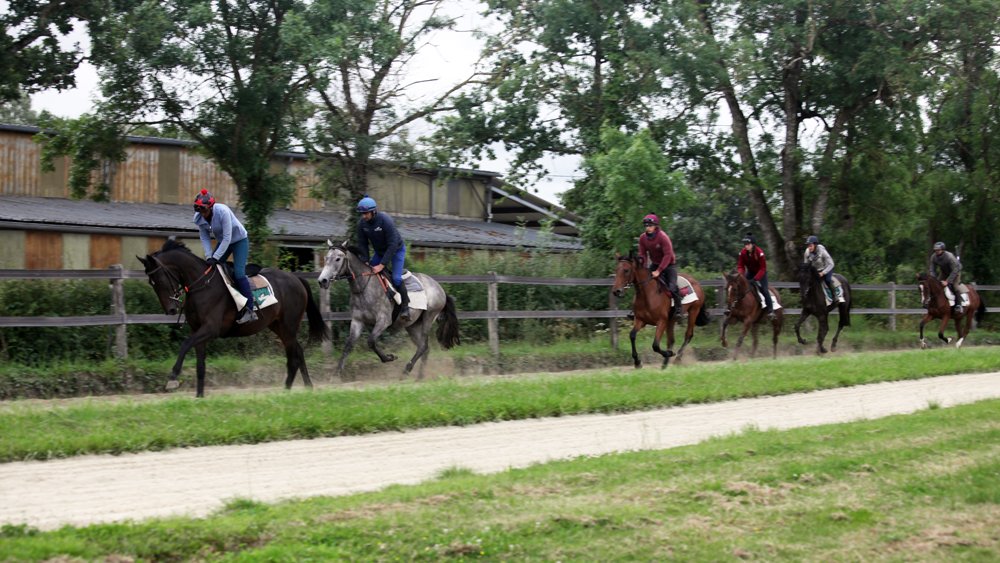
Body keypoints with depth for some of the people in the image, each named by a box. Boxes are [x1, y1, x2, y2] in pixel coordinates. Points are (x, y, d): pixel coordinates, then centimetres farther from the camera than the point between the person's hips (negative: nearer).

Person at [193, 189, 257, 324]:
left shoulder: (223, 212, -33)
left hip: (239, 240, -7)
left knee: (238, 273, -19)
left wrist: (215, 258, -33)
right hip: (223, 241, 7)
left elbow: (227, 238, -32)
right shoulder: (198, 218, -13)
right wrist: (209, 257, -21)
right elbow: (205, 238, -7)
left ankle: (250, 310, -17)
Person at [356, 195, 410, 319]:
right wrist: (366, 261, -16)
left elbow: (392, 245, -33)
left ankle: (405, 305, -6)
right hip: (379, 252, 7)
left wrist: (382, 265, -35)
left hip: (396, 250, -6)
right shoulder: (362, 224, -16)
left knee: (396, 278, -21)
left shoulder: (386, 221, -34)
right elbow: (362, 244, -5)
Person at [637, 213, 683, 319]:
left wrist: (659, 271, -30)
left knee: (672, 286, -21)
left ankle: (678, 308, -6)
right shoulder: (643, 238, -8)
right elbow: (642, 254, 0)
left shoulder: (663, 237, -25)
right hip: (654, 264, 6)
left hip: (668, 264, -6)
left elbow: (668, 255, -26)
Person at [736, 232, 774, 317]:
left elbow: (763, 268, -27)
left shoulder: (759, 252, -30)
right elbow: (740, 266, -10)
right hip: (750, 272, 5)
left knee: (763, 289, -15)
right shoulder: (743, 253, -18)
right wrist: (741, 275, -30)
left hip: (760, 272, -5)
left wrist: (755, 279, -36)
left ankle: (770, 309, -4)